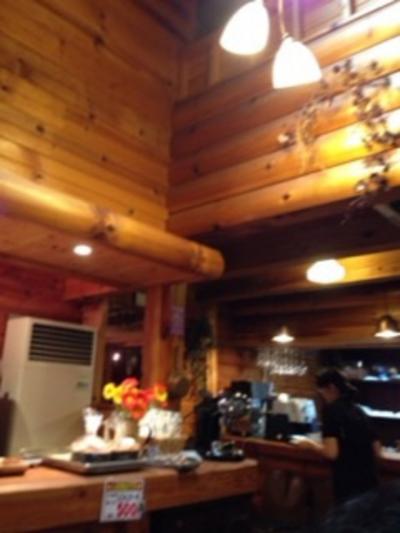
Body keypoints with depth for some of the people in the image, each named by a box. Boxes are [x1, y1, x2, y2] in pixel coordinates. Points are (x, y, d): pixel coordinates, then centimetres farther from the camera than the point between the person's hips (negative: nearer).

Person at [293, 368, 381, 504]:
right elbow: (377, 451, 15)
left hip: (349, 484, -7)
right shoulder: (359, 411, 12)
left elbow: (331, 452, -17)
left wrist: (311, 444, 0)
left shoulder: (331, 409, -9)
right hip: (370, 482, 7)